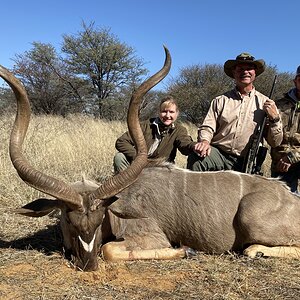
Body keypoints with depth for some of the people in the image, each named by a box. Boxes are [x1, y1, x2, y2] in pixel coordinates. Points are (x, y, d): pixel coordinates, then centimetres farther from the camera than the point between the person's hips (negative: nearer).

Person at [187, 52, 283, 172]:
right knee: (196, 158, -30)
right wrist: (204, 141, -17)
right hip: (217, 153, 0)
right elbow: (207, 127, 5)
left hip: (245, 163, 1)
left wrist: (274, 118, -8)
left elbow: (275, 143, 8)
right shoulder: (221, 100, 11)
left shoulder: (265, 103, 9)